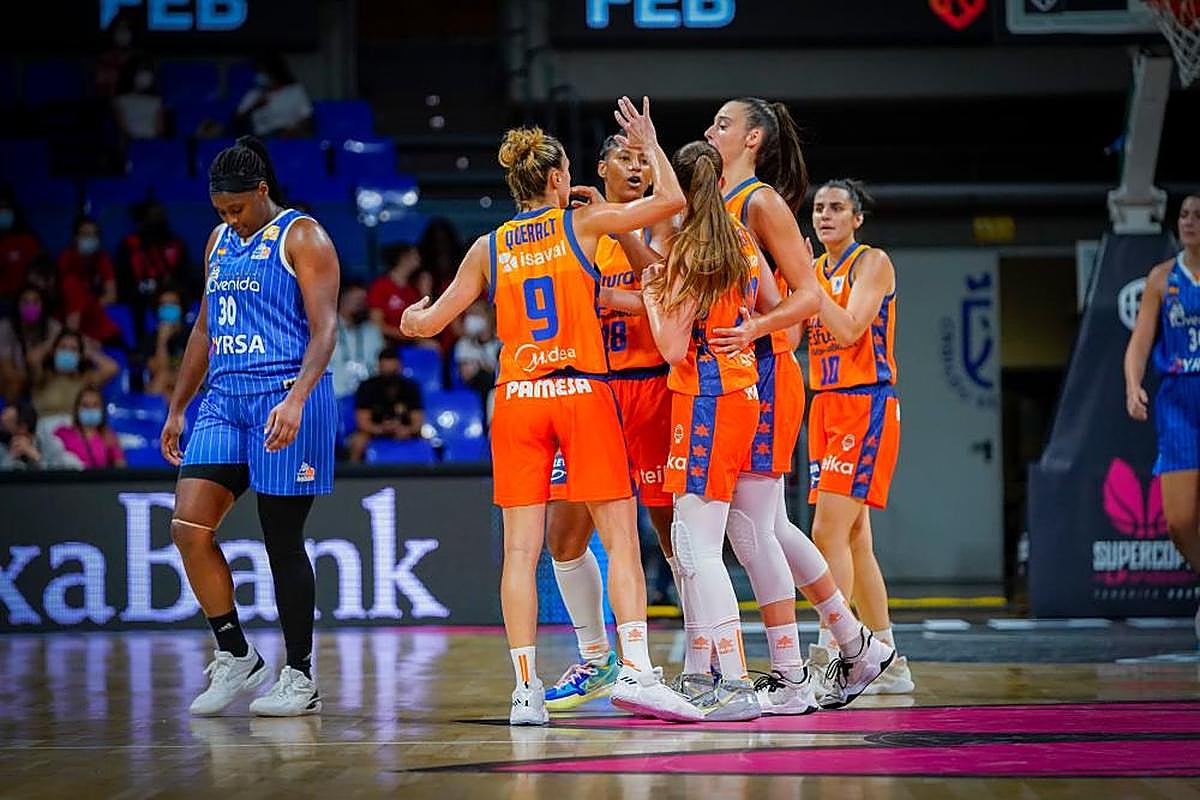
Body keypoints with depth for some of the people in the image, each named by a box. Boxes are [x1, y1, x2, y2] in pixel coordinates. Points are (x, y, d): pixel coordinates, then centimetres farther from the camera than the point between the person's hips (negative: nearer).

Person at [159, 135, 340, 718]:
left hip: (284, 399, -7)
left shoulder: (302, 238, -4)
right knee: (188, 528, -7)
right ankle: (234, 656, 8)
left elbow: (324, 328, -12)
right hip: (224, 398, 7)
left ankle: (300, 678, 8)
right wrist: (178, 407, 21)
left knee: (283, 542, -3)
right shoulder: (219, 241, 17)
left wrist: (295, 399, -25)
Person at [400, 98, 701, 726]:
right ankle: (635, 670, -13)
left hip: (516, 401, 3)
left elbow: (430, 321, 14)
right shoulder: (582, 223, 2)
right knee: (620, 538, -1)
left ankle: (525, 690, -3)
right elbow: (671, 200, 1)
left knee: (520, 550, 1)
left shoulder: (488, 248, 9)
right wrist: (649, 147, 17)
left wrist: (414, 316, 37)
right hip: (583, 392, -3)